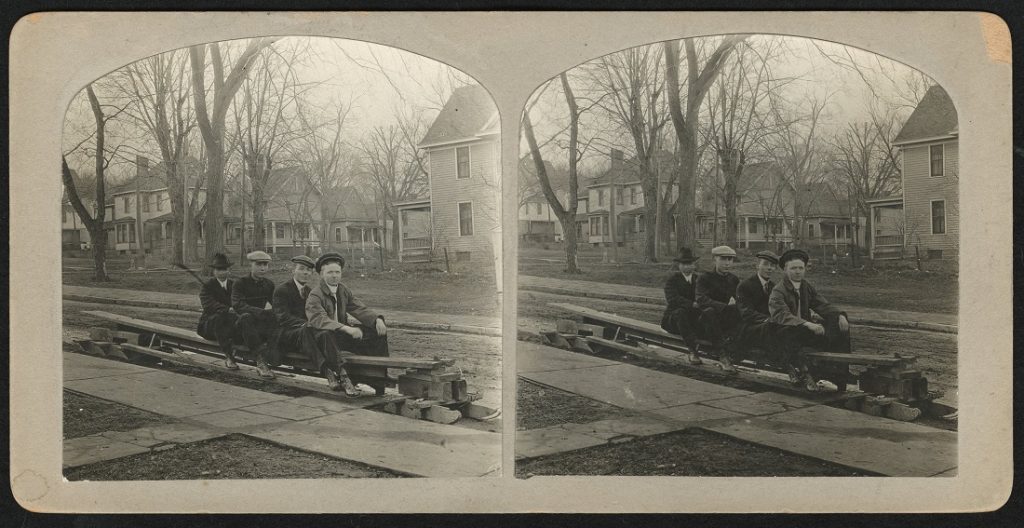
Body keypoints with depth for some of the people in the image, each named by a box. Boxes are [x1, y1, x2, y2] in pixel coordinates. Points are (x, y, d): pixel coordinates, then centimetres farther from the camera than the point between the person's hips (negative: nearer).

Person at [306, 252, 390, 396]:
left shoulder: (343, 290, 10)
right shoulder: (315, 295, -14)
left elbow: (360, 309, 5)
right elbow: (320, 320, -30)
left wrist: (377, 319, -16)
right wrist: (347, 329, -42)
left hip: (342, 335, 7)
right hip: (321, 339, -7)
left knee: (378, 331, -7)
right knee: (327, 334, -42)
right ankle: (342, 376, -41)